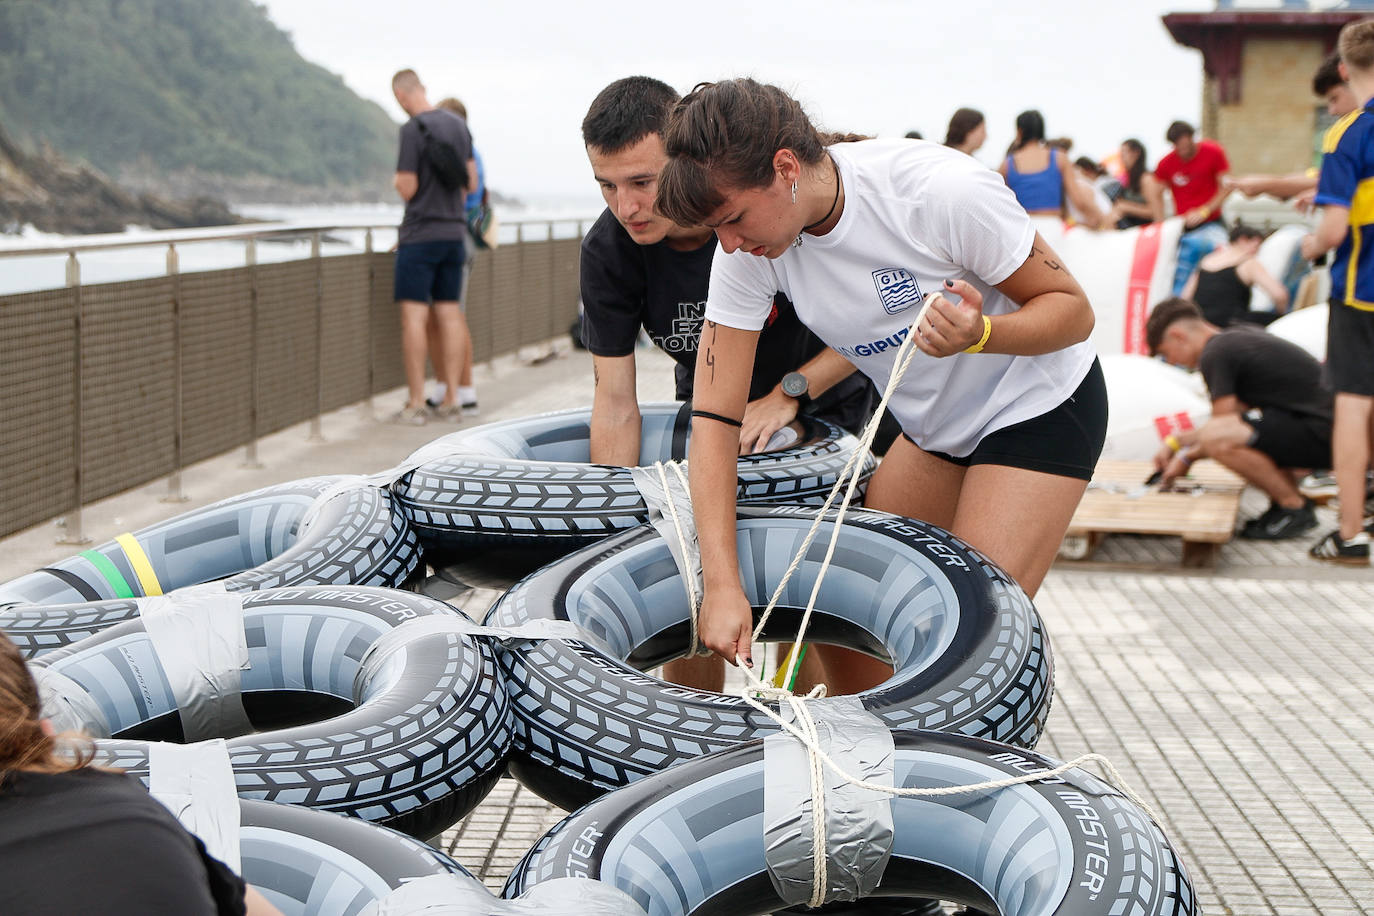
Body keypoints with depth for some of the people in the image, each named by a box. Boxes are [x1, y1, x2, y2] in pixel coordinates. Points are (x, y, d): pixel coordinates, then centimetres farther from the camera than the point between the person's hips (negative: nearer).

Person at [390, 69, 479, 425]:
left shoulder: (411, 130, -14)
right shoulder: (459, 124, 8)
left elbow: (407, 189, -15)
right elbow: (471, 182, 12)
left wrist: (398, 181, 8)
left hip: (419, 234, -7)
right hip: (454, 231, 7)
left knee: (413, 315, -4)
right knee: (449, 313, 8)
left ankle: (416, 403, -4)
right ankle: (451, 399, 8)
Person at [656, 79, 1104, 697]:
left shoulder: (942, 191, -32)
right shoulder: (748, 251, -17)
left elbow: (1073, 310, -19)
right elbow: (714, 417, -17)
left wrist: (979, 334, -40)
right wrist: (722, 586, -26)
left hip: (1040, 409, -6)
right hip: (934, 427, 6)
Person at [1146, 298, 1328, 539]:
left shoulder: (1215, 354, -11)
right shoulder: (1242, 333, 19)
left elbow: (1222, 427, -9)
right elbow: (1236, 417, 25)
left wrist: (1188, 457, 8)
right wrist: (1177, 441, 27)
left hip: (1320, 433, -10)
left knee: (1216, 438, -26)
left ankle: (1295, 508, -8)